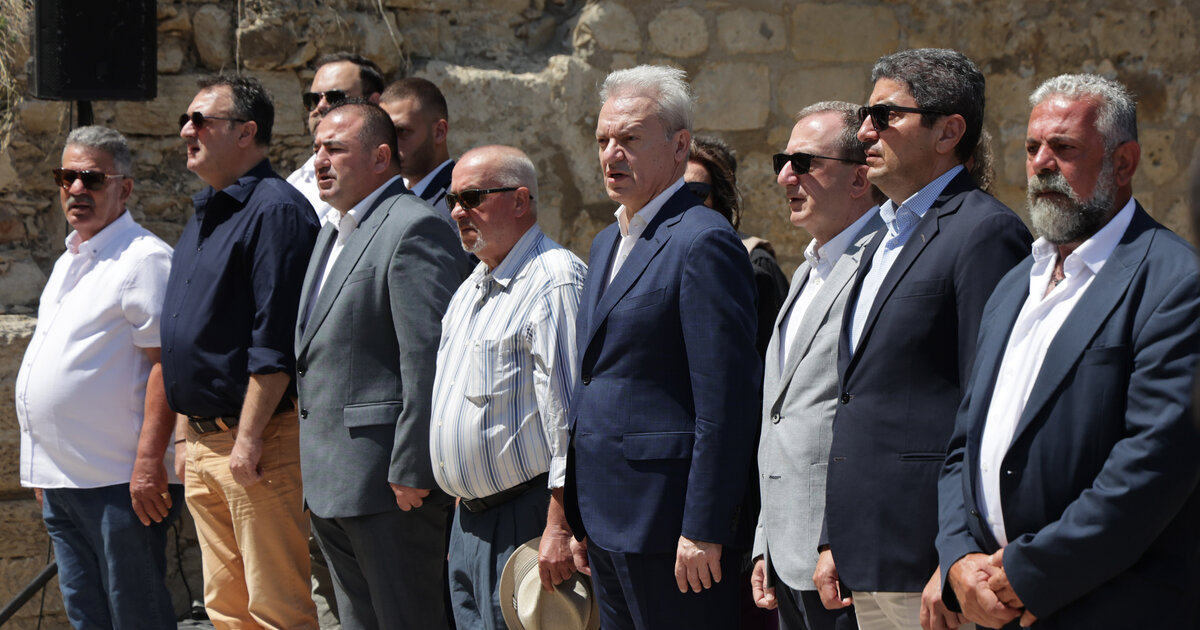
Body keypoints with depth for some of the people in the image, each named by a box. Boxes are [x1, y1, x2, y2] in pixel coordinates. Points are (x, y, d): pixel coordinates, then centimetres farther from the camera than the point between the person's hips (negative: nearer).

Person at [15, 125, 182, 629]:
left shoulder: (144, 258, -10)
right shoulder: (67, 263, 19)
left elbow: (167, 362, -17)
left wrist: (149, 461, -23)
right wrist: (42, 470, 21)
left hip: (119, 482, -9)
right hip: (62, 482, 9)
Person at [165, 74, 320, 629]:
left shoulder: (275, 211, -13)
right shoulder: (204, 217, 18)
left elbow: (276, 340, -19)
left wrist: (248, 438, -21)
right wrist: (187, 434, 19)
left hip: (256, 443, -10)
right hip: (205, 445, 10)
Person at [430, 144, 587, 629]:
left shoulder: (555, 280, -14)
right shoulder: (471, 289, 17)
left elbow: (569, 417, -19)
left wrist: (560, 527, -22)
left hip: (527, 517, -9)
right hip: (469, 519, 9)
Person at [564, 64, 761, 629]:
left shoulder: (704, 243, -13)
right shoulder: (607, 243, 17)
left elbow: (724, 404, -18)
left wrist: (703, 530, -20)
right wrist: (581, 520, 17)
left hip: (668, 526, -9)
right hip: (608, 521, 9)